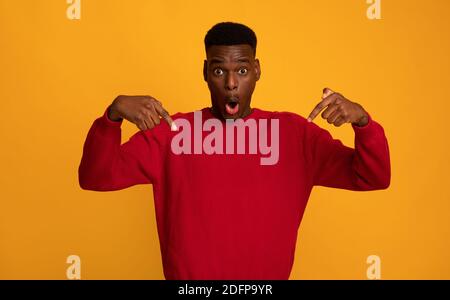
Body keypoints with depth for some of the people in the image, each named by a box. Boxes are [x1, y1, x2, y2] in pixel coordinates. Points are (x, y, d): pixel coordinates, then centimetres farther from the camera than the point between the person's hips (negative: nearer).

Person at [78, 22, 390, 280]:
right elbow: (95, 178, -12)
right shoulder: (170, 131, -7)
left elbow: (374, 177, -7)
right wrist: (114, 114, -29)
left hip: (269, 274, 1)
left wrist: (362, 120, -26)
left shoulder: (295, 132, -5)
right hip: (187, 278, 0)